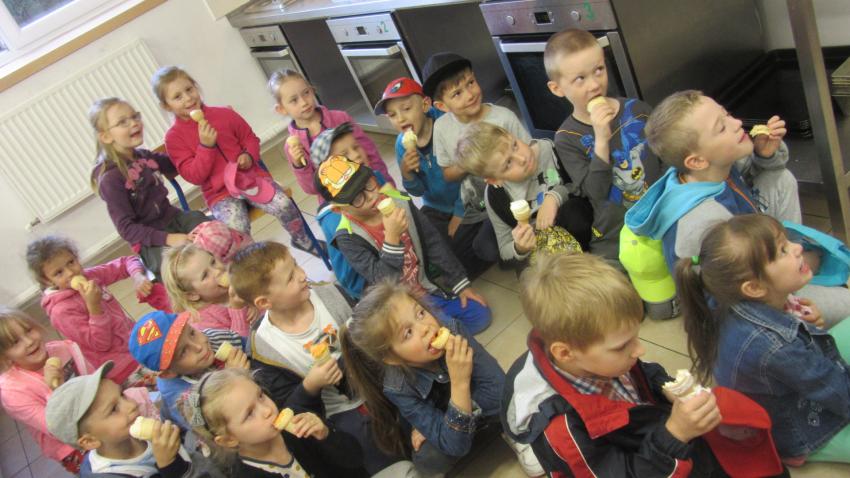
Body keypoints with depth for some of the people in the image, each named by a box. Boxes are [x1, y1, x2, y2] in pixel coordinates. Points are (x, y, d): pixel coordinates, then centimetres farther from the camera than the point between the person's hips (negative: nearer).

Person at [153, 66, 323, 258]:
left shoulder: (224, 114, 5)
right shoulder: (173, 137, -3)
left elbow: (250, 138, 16)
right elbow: (194, 176, -9)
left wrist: (249, 155, -6)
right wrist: (205, 146, -21)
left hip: (250, 175, 3)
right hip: (219, 193, -2)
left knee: (284, 205, -19)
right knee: (238, 229, -31)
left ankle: (302, 240, 10)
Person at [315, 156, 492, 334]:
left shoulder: (399, 203, -8)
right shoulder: (348, 238, -21)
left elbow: (434, 242, 1)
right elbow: (383, 283, -27)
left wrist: (460, 283, 2)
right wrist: (392, 237, -39)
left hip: (428, 289, 5)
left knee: (480, 315, -2)